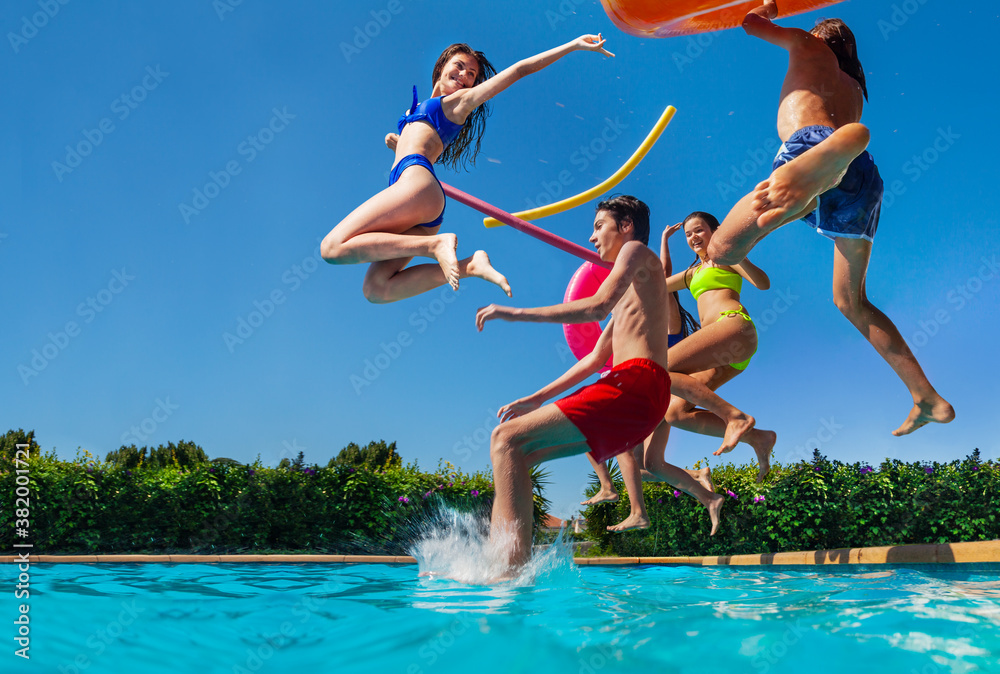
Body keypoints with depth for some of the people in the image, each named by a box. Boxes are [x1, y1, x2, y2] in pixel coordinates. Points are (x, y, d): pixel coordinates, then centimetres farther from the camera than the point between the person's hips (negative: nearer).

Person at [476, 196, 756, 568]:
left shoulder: (637, 251, 6)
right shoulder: (631, 289, 34)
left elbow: (598, 306, -14)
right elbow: (595, 358, 32)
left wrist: (516, 313, -13)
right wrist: (538, 398, 28)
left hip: (636, 384, -10)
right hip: (631, 393, 10)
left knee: (507, 438, -22)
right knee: (517, 452, 11)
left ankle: (514, 568, -32)